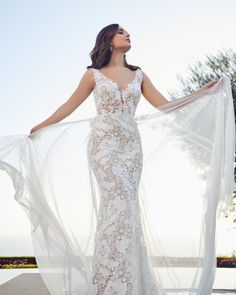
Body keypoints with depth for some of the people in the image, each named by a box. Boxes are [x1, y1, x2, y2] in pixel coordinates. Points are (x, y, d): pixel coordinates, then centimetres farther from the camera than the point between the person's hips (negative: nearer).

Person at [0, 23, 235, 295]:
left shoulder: (139, 75, 15)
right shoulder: (93, 74, 7)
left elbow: (165, 106, 12)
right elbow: (69, 106, 13)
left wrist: (205, 92, 6)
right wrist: (38, 128, 16)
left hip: (132, 146, 4)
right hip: (104, 144, -3)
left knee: (122, 206, 1)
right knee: (120, 203, -17)